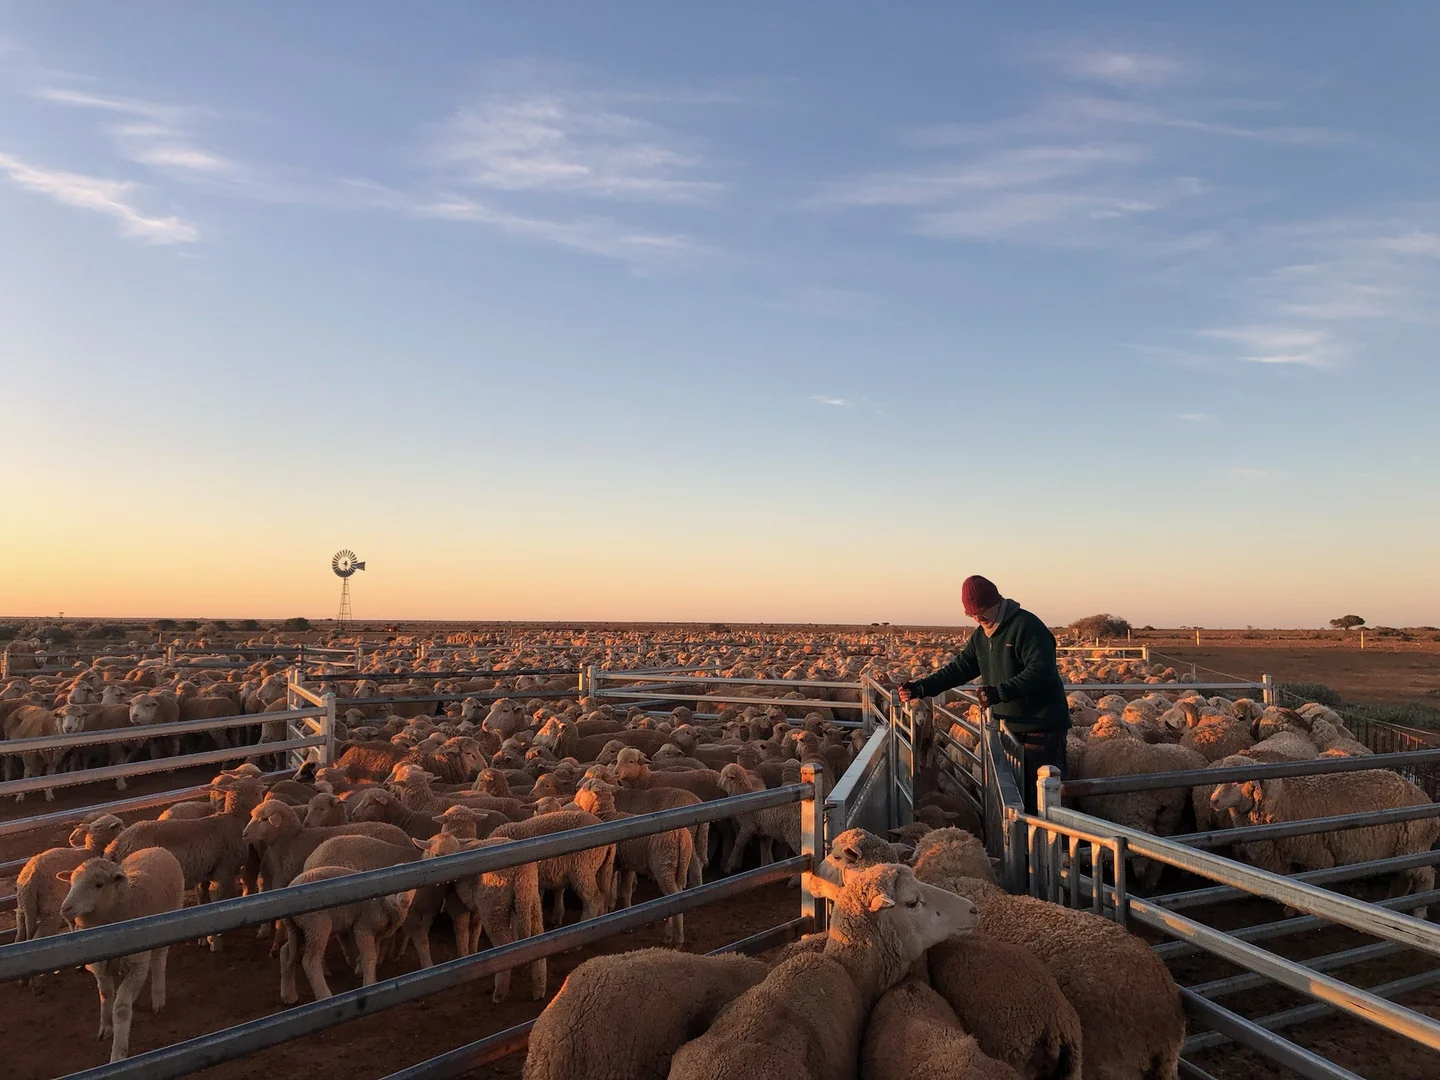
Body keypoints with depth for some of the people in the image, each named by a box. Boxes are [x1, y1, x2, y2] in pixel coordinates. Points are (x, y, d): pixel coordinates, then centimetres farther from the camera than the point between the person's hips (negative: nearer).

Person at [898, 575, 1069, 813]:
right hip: (1014, 726, 8)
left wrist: (1000, 692, -36)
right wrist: (920, 688, -4)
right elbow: (960, 667, 8)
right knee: (1019, 792, 14)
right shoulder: (981, 636, 11)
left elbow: (1041, 671, -27)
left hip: (1043, 725, -8)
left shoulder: (1026, 626, -17)